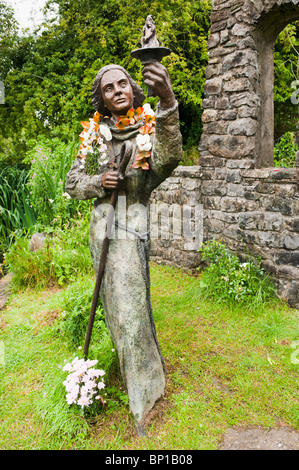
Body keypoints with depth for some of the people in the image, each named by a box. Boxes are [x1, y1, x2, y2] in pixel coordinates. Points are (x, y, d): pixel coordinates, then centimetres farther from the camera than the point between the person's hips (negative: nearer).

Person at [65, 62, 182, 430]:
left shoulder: (151, 128, -4)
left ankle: (146, 390, 18)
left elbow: (168, 159, -29)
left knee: (131, 304, -2)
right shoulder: (95, 134, 6)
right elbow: (72, 183, 11)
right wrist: (98, 182, -11)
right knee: (115, 300, 14)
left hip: (134, 228, -4)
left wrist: (167, 102, -43)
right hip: (102, 227, 4)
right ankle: (132, 367, 38)